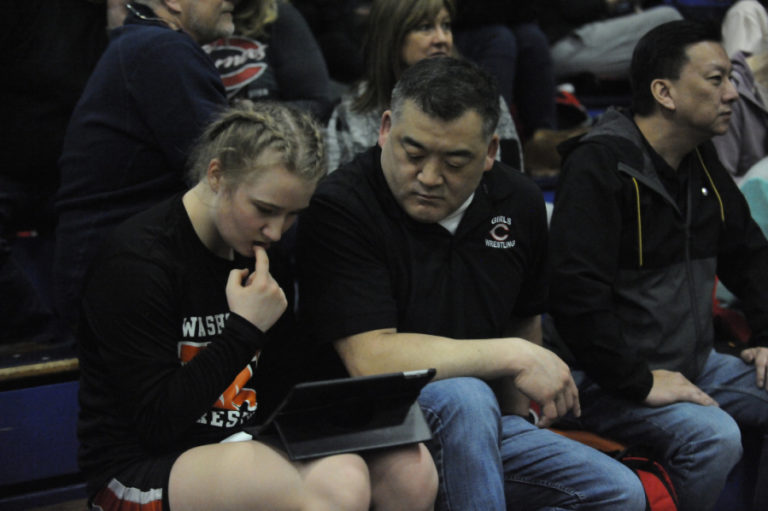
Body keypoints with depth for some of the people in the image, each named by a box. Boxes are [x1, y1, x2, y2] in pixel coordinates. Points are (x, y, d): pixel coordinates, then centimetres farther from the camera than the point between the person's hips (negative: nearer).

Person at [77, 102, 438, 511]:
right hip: (142, 469, -7)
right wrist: (245, 328, -18)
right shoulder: (135, 262, -14)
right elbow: (156, 422, -17)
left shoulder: (262, 251, 9)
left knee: (411, 470, -17)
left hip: (244, 442, 8)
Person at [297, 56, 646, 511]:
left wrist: (515, 418, 13)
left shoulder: (520, 203, 4)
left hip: (480, 428, 6)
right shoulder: (338, 210, -17)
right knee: (463, 398, -35)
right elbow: (371, 361, -26)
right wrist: (513, 356, -23)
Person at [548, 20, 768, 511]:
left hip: (693, 362, 9)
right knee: (713, 437, -30)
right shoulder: (600, 166, -17)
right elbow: (576, 292, -25)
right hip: (610, 379, -8)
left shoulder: (701, 160, 9)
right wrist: (639, 383, -21)